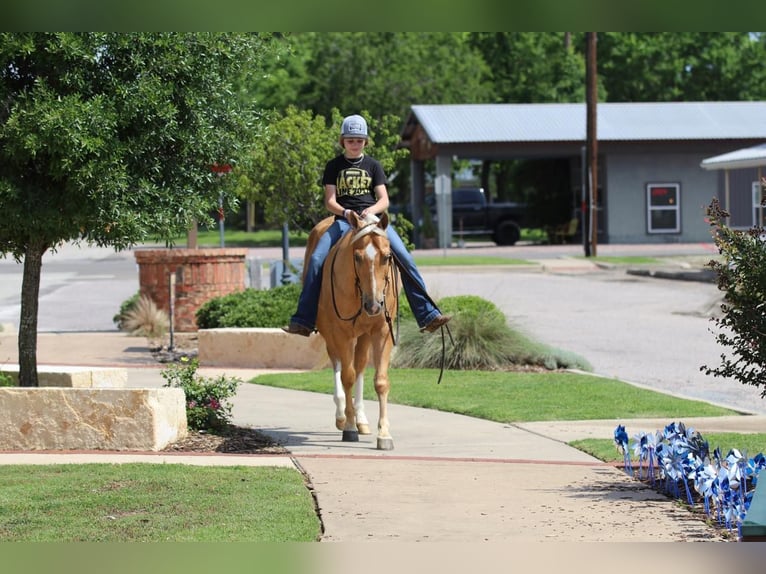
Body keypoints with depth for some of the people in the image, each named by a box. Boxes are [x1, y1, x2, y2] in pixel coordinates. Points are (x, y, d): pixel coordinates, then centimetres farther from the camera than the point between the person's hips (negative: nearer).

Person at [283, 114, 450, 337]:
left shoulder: (373, 165, 13)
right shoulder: (334, 166, 11)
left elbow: (384, 201, 5)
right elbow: (330, 201, 3)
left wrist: (372, 210, -19)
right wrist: (346, 213, -19)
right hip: (344, 221, -1)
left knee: (405, 259, -19)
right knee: (316, 260, -23)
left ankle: (427, 315, -16)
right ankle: (303, 321, -21)